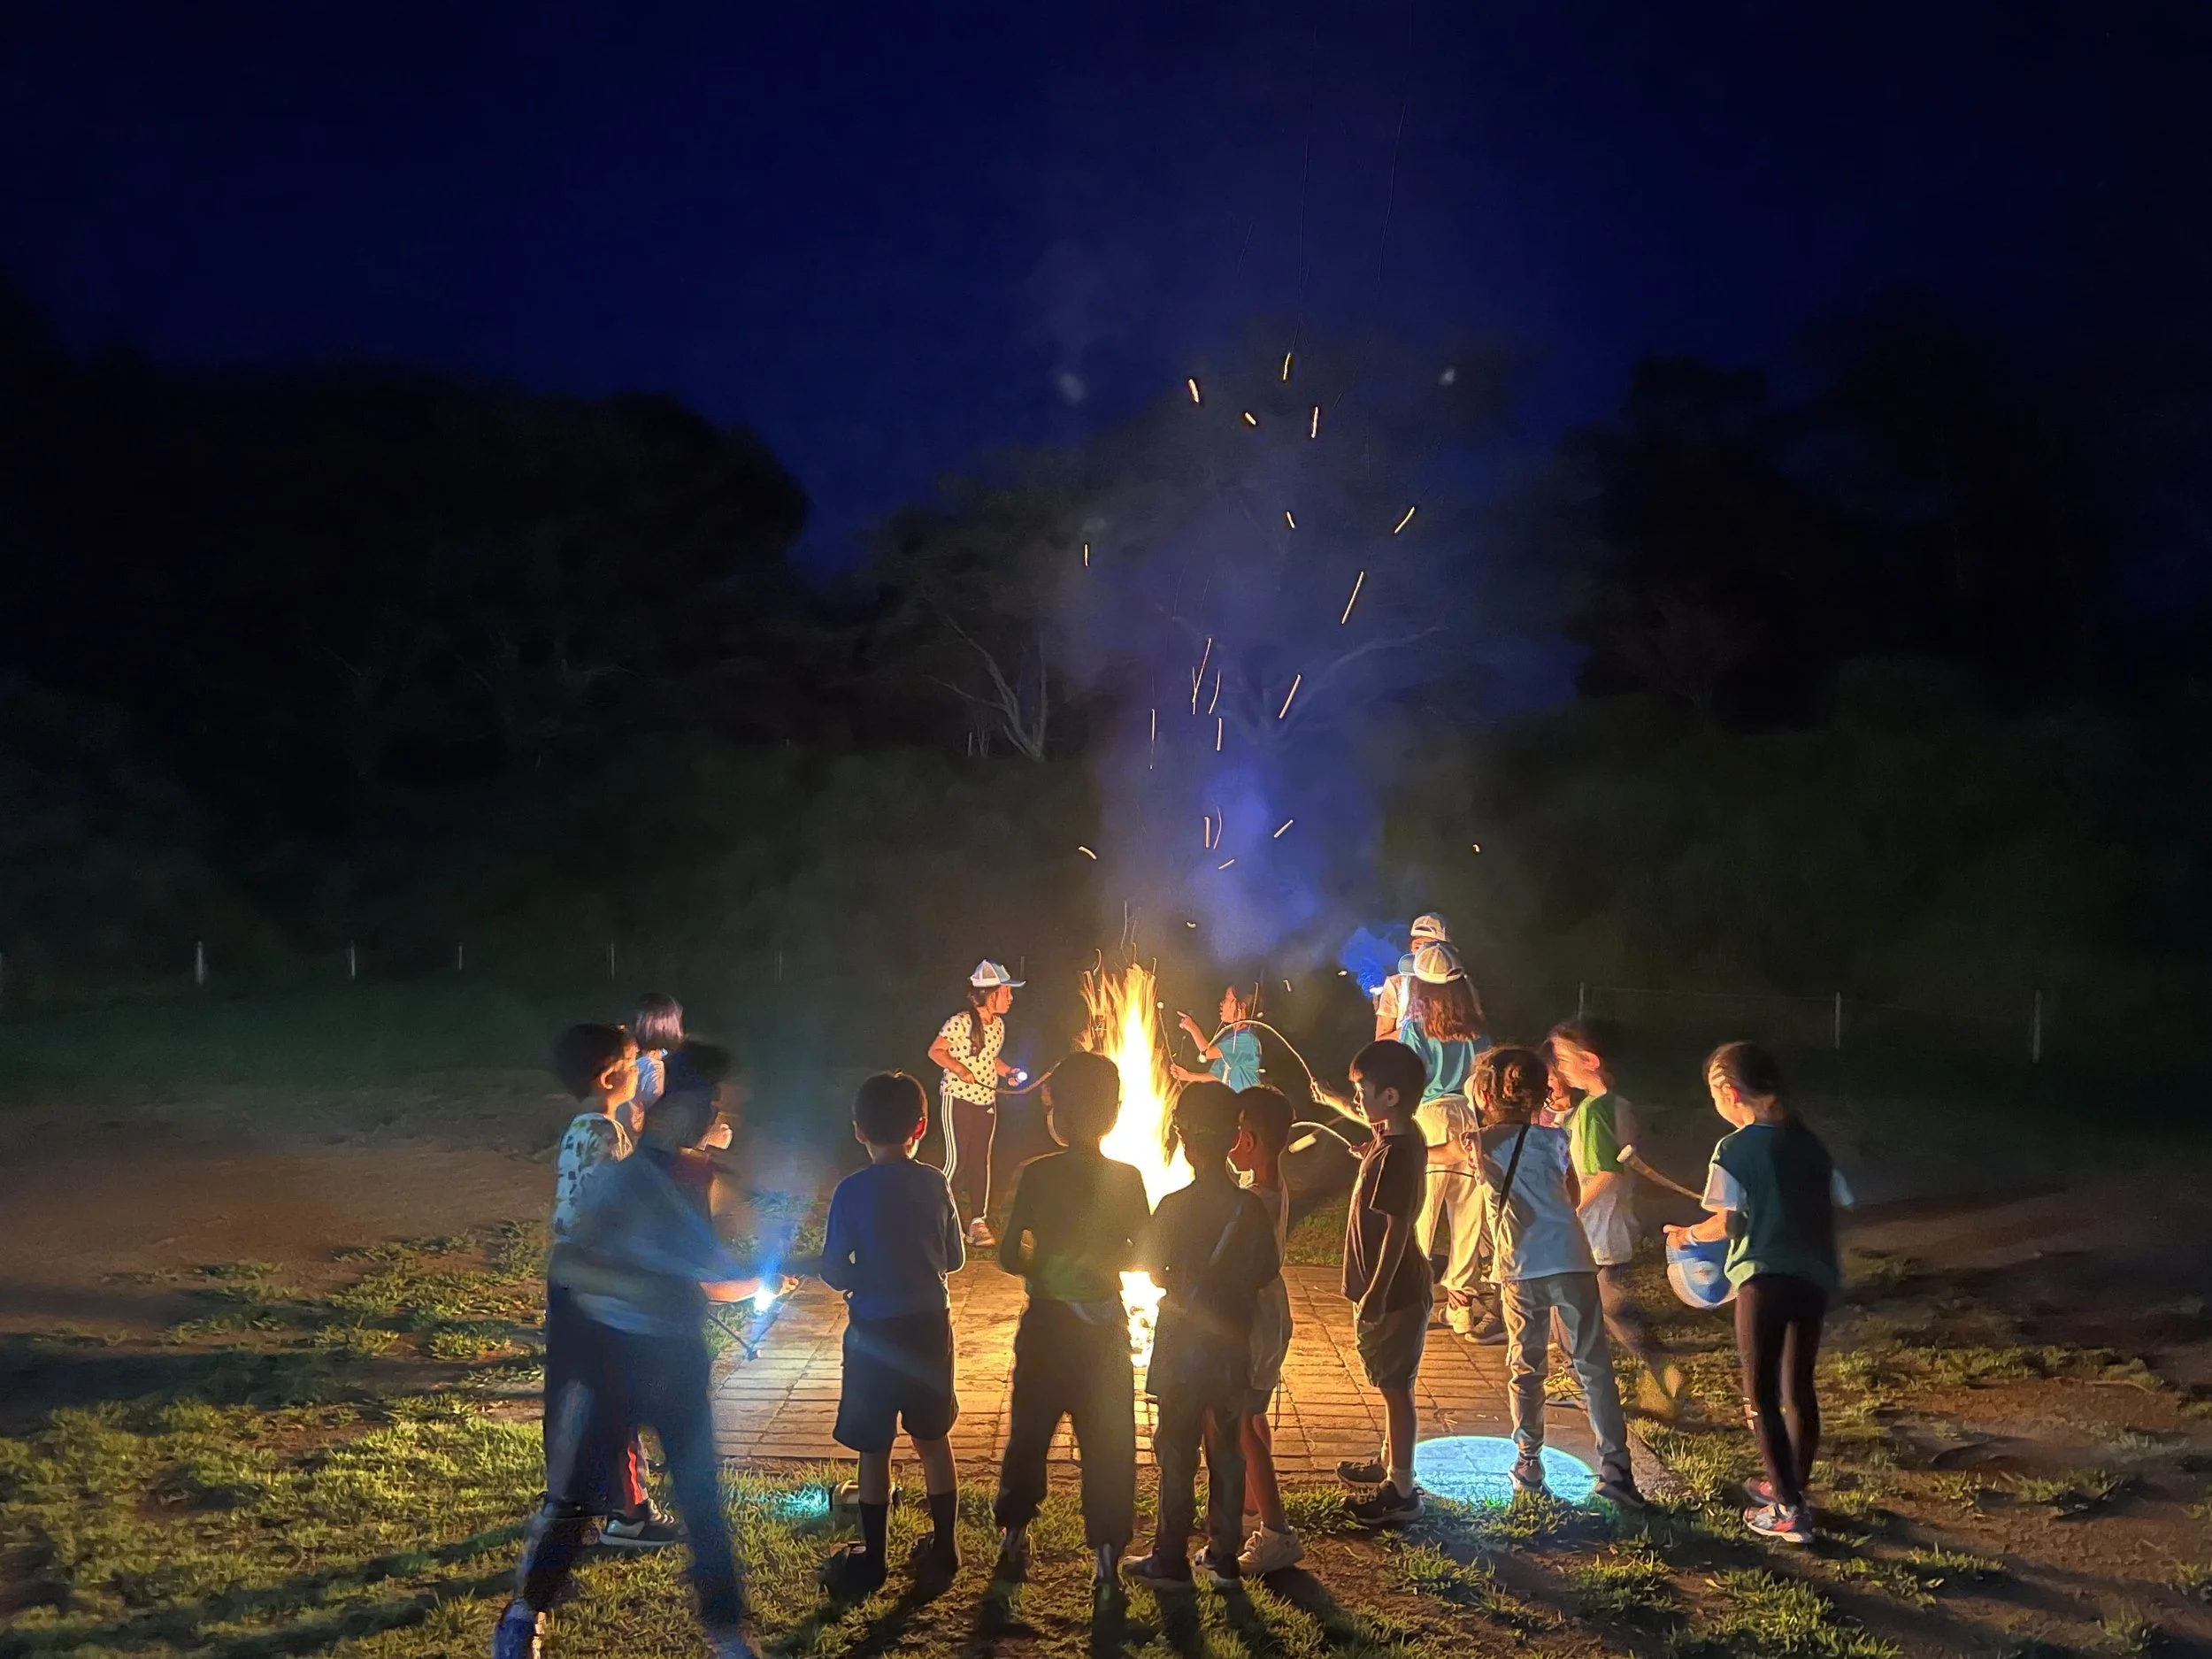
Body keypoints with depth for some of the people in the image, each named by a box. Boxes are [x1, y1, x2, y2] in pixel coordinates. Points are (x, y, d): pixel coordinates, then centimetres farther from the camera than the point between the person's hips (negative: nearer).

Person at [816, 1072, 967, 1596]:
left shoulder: (851, 1191, -13)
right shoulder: (935, 1184, -5)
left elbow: (834, 1273, -10)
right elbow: (955, 1259, 4)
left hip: (874, 1331, -3)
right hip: (930, 1325, 3)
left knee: (874, 1448, 9)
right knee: (933, 1439, 17)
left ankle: (871, 1561, 18)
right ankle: (943, 1549, 25)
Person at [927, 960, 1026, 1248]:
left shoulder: (999, 1024, 6)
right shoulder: (961, 1022, -16)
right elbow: (935, 1051, -12)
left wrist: (1008, 1071, 2)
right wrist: (958, 1068, -26)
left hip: (987, 1101, 7)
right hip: (958, 1099, -7)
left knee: (982, 1160, 7)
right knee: (956, 1161, -5)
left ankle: (978, 1221, 13)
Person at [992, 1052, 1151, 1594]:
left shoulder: (1038, 1175, -12)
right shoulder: (1127, 1179, -8)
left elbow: (1009, 1256, -11)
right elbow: (1143, 1255, -2)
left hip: (1046, 1325, 0)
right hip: (1105, 1328, 1)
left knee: (1028, 1433, 16)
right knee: (1108, 1444, 8)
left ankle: (1013, 1542, 28)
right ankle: (1107, 1560, 8)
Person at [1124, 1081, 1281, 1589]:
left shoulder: (1175, 1207, -17)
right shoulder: (1252, 1208, -6)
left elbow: (1152, 1273, -9)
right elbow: (1267, 1272, 3)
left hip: (1183, 1348, -4)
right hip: (1233, 1349, 4)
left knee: (1177, 1456, 7)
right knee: (1227, 1452, 14)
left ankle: (1170, 1561, 14)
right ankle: (1223, 1557, 21)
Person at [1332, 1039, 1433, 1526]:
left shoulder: (1395, 1153, -25)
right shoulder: (1402, 1136, 3)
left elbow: (1397, 1229, -26)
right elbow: (1366, 1118, 29)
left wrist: (1375, 1296, -23)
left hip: (1392, 1291, -10)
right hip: (1392, 1286, 10)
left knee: (1395, 1387, 1)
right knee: (1390, 1384, 22)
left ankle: (1401, 1492, 10)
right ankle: (1390, 1463, 38)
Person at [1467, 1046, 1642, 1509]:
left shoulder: (1480, 1144, 1)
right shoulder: (1553, 1138, 3)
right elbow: (1573, 1198, 15)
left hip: (1519, 1270, 0)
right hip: (1571, 1262, 0)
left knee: (1525, 1368, 13)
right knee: (1593, 1366, 3)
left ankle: (1528, 1465, 18)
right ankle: (1613, 1467, 0)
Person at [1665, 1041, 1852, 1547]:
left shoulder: (1735, 1148, -9)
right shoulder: (1810, 1143, 10)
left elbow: (1728, 1223, -10)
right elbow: (1834, 1208, 12)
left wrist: (1689, 1234, 9)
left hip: (1764, 1277, -6)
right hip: (1814, 1276, 7)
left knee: (1761, 1395, 2)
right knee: (1799, 1388, 19)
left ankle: (1789, 1511, 0)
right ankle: (1791, 1487, 33)